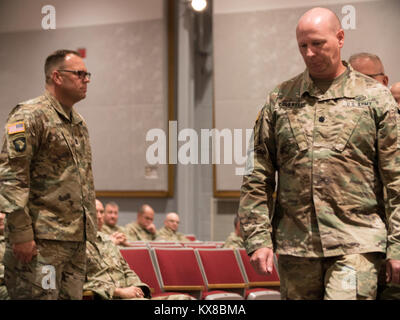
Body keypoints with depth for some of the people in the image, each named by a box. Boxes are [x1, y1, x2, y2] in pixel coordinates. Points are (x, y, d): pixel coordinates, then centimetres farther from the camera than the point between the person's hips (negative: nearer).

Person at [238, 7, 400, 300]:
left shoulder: (375, 97, 5)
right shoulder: (279, 100, 11)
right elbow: (257, 178, 10)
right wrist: (258, 238, 0)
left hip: (356, 243, -3)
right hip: (295, 246, 3)